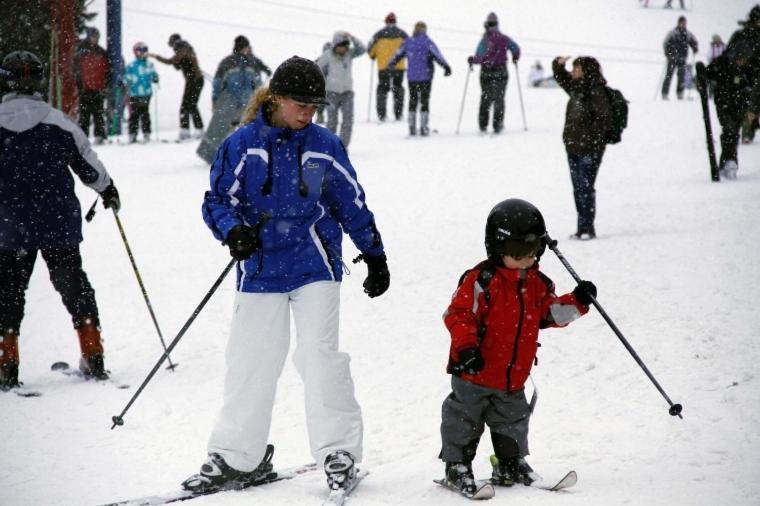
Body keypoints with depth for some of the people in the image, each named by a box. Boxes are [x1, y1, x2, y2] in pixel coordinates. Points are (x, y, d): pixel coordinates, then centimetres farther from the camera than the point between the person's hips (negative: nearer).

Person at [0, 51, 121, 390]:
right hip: (60, 223, 1)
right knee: (73, 285, 13)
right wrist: (108, 190, 25)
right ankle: (93, 361, 12)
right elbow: (88, 164, 6)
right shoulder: (58, 123, -6)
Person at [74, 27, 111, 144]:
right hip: (85, 89, -2)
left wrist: (106, 85, 2)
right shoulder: (81, 52, 3)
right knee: (84, 113, -1)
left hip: (98, 89, 2)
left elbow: (107, 70, 13)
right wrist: (80, 85, -9)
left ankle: (100, 136, 3)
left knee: (98, 113, 2)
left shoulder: (102, 53, 12)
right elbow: (76, 70, 0)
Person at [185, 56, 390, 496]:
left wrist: (375, 257, 15)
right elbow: (217, 200, 1)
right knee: (251, 360, 5)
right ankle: (238, 454, 17)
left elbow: (353, 204, 11)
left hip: (314, 265, 0)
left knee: (319, 354, -10)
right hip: (260, 267, 1)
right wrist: (233, 230, -20)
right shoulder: (242, 145, -4)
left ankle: (339, 451, 0)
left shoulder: (325, 146, 1)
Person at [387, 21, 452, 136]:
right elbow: (437, 55, -14)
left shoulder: (408, 42, 4)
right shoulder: (428, 42, -8)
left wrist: (391, 64, 28)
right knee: (424, 101, 1)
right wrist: (446, 67, -13)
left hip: (412, 77, 3)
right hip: (425, 77, -3)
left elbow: (398, 54, 13)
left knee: (413, 101, 12)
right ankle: (424, 128, -3)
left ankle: (412, 127, 10)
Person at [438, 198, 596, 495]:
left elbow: (551, 313, 14)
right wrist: (466, 346, -30)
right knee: (464, 420, 3)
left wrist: (577, 302, -2)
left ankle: (511, 465, 30)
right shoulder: (481, 280, -17)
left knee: (512, 421, 16)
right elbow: (458, 314, -19)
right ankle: (457, 465, 15)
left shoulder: (538, 284, 6)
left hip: (514, 376, 6)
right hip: (474, 371, -6)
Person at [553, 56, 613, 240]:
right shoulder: (576, 87, 9)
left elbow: (605, 118, -18)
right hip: (573, 147, 9)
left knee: (585, 187, -7)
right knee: (578, 188, 11)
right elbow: (560, 76, 24)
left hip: (589, 149, -9)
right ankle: (583, 227, 17)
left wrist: (591, 138, -17)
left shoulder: (597, 92, -15)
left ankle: (587, 228, -1)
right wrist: (559, 64, 4)